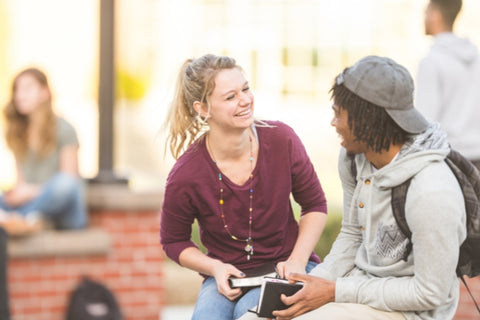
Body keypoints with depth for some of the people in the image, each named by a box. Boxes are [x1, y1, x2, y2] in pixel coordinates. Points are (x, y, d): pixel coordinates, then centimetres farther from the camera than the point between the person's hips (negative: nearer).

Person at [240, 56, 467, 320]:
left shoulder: (431, 192, -28)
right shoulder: (353, 156, -2)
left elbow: (430, 294, -21)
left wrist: (336, 291, -19)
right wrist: (314, 281, -5)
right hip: (361, 282, 8)